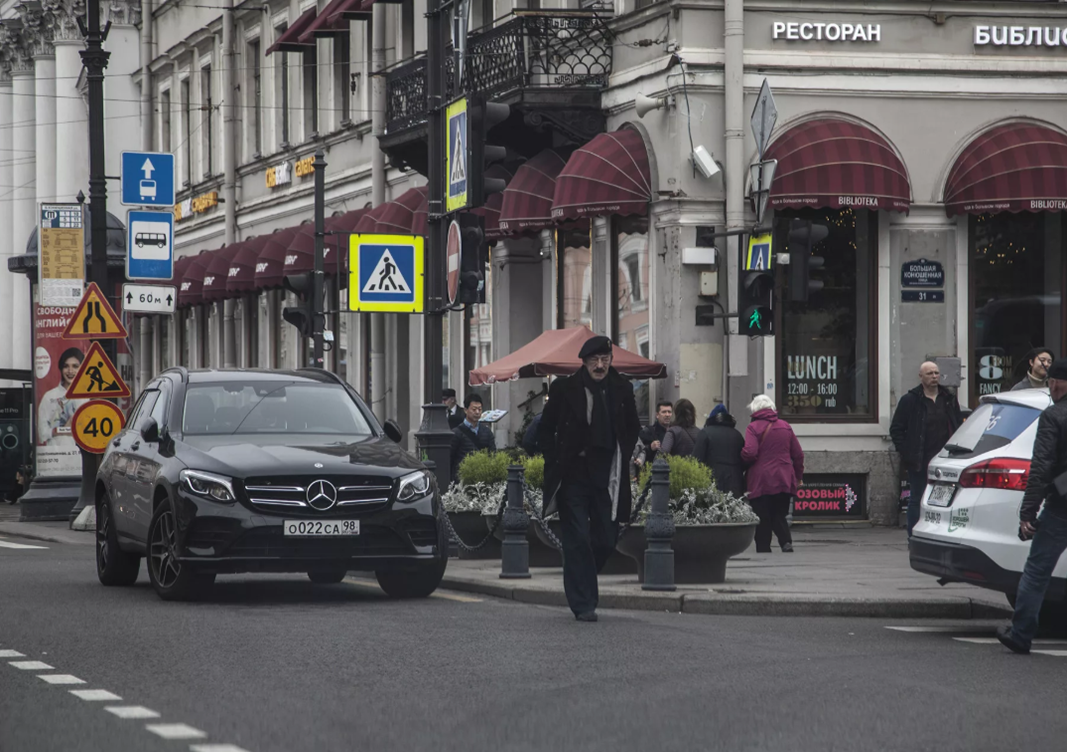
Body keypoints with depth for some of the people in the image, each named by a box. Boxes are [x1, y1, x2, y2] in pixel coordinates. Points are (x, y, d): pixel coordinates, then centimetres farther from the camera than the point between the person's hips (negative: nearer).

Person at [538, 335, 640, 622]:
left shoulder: (621, 389, 4)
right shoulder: (565, 389, -3)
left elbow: (633, 428, 19)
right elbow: (546, 430, 7)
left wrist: (622, 460, 9)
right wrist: (555, 463, -2)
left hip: (607, 477, 3)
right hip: (573, 477, -3)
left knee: (606, 539, 4)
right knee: (577, 540, -6)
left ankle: (581, 585, 30)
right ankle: (583, 604, -3)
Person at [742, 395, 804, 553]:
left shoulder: (753, 427, -6)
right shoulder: (785, 426, 9)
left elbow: (750, 453, -19)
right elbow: (798, 454, 11)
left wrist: (743, 460, 4)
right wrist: (798, 475, 22)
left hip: (760, 482, -4)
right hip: (783, 481, 4)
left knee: (762, 518, 2)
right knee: (779, 516, 11)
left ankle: (763, 549, 1)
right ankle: (786, 541, -12)